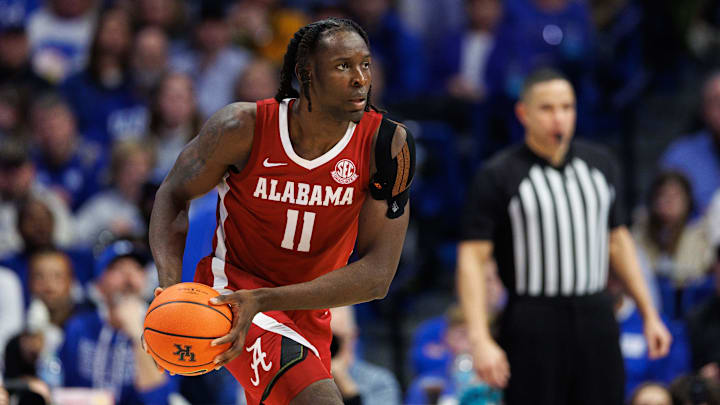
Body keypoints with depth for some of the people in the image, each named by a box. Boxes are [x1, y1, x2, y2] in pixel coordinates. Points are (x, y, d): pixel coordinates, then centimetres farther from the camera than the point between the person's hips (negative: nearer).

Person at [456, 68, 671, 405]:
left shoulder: (600, 165, 11)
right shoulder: (498, 175, -5)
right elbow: (471, 259, -8)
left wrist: (649, 314, 17)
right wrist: (480, 340, -18)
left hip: (596, 318, 4)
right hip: (532, 325, -4)